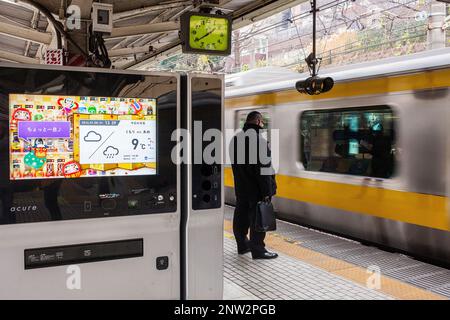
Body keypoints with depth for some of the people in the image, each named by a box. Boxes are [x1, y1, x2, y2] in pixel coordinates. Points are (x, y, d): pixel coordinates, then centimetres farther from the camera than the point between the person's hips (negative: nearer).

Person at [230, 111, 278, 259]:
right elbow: (264, 168, -20)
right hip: (256, 189, -8)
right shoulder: (259, 139, -17)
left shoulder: (235, 138, 10)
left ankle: (243, 245, 26)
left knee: (241, 216, 14)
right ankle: (257, 250, 4)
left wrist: (241, 183, 18)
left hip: (240, 187, 8)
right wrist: (267, 192, -17)